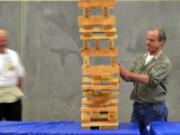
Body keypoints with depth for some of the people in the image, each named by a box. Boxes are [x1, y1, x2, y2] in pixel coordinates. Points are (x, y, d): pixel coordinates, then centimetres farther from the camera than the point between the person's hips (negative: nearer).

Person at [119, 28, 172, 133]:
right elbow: (130, 78, 5)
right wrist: (121, 70, -15)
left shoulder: (165, 62, -11)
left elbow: (151, 80, -24)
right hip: (137, 106, 6)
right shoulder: (140, 57, 9)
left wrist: (129, 74, -30)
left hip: (154, 108, -6)